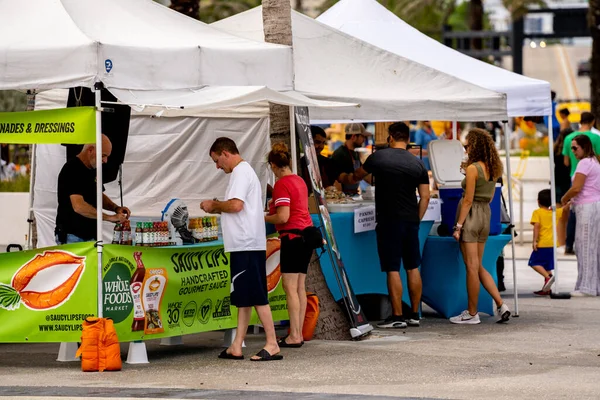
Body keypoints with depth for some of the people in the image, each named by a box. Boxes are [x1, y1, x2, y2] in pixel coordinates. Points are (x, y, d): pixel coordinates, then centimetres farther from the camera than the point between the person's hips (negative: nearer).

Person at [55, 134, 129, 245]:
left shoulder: (92, 170, 12)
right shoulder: (72, 170, -17)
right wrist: (109, 217, -25)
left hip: (90, 235, 9)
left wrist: (116, 208, 5)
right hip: (71, 238, -9)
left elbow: (99, 196, 26)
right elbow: (79, 206, -27)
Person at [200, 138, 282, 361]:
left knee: (256, 296, -8)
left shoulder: (241, 173, -12)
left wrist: (214, 205, -8)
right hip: (244, 244, 11)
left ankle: (272, 345, -7)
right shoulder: (243, 172, 20)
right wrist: (217, 209, 11)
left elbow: (236, 205, -24)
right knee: (243, 297, 9)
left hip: (247, 245, -11)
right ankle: (237, 347, 11)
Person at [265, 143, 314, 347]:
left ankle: (294, 336, -11)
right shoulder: (299, 181, 14)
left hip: (293, 236, -9)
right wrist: (276, 205, 32)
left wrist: (264, 218, -3)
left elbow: (283, 217, -18)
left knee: (290, 287, -8)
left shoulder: (282, 184, -12)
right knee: (300, 286, 10)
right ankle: (299, 334, 12)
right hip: (307, 233, 9)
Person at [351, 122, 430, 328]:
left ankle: (397, 316, -3)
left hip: (388, 220, -4)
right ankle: (415, 315, 15)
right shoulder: (417, 164, 5)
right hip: (411, 221, 4)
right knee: (413, 268, 10)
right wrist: (416, 219, 14)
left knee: (392, 269, -3)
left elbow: (358, 176, 17)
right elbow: (425, 197, 2)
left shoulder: (378, 157, -2)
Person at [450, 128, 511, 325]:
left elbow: (468, 200, -16)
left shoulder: (473, 169, -14)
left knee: (472, 267, -2)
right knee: (479, 267, 15)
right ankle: (501, 305, 5)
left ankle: (472, 314, 4)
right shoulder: (493, 169, 8)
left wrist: (458, 225, -14)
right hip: (485, 215, 8)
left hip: (471, 215, -8)